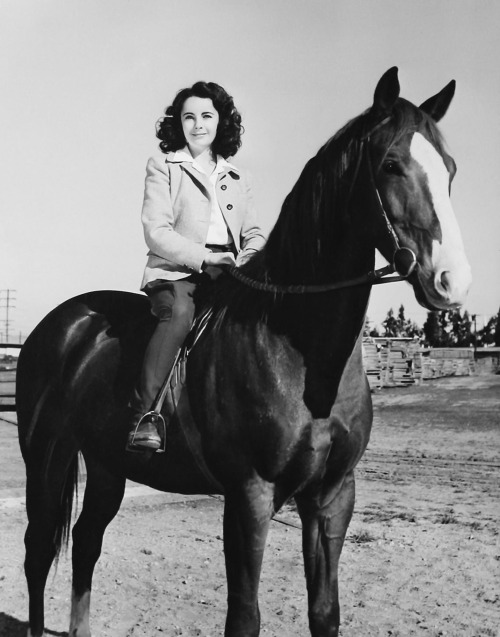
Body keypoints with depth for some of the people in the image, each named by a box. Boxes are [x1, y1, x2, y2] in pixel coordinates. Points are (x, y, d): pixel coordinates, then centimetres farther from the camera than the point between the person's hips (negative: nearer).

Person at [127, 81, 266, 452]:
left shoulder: (237, 178, 23)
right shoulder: (163, 167, 9)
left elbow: (254, 234, 17)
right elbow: (157, 232, -4)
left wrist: (246, 261, -7)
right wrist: (203, 257, -18)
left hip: (230, 272, 5)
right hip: (176, 271, -4)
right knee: (180, 311, -36)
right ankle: (143, 416, -38)